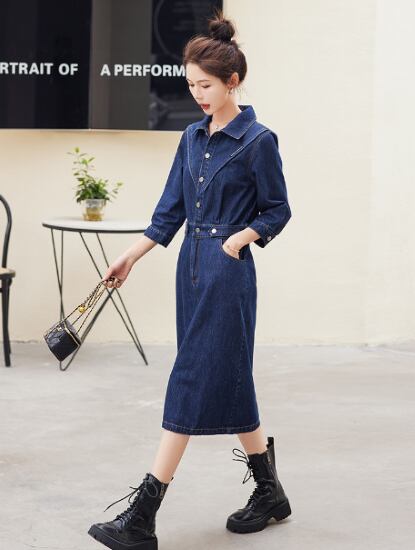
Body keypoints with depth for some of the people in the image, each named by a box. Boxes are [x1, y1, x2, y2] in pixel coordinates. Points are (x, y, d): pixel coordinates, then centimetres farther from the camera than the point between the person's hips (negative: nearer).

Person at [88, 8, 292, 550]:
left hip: (229, 273, -8)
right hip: (192, 267, 8)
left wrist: (239, 239, -17)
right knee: (227, 381, 12)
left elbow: (277, 211, -3)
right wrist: (131, 256, 10)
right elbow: (171, 210, 15)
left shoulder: (258, 140, -9)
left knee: (194, 380, -8)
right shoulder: (193, 137, 11)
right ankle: (269, 491, 26)